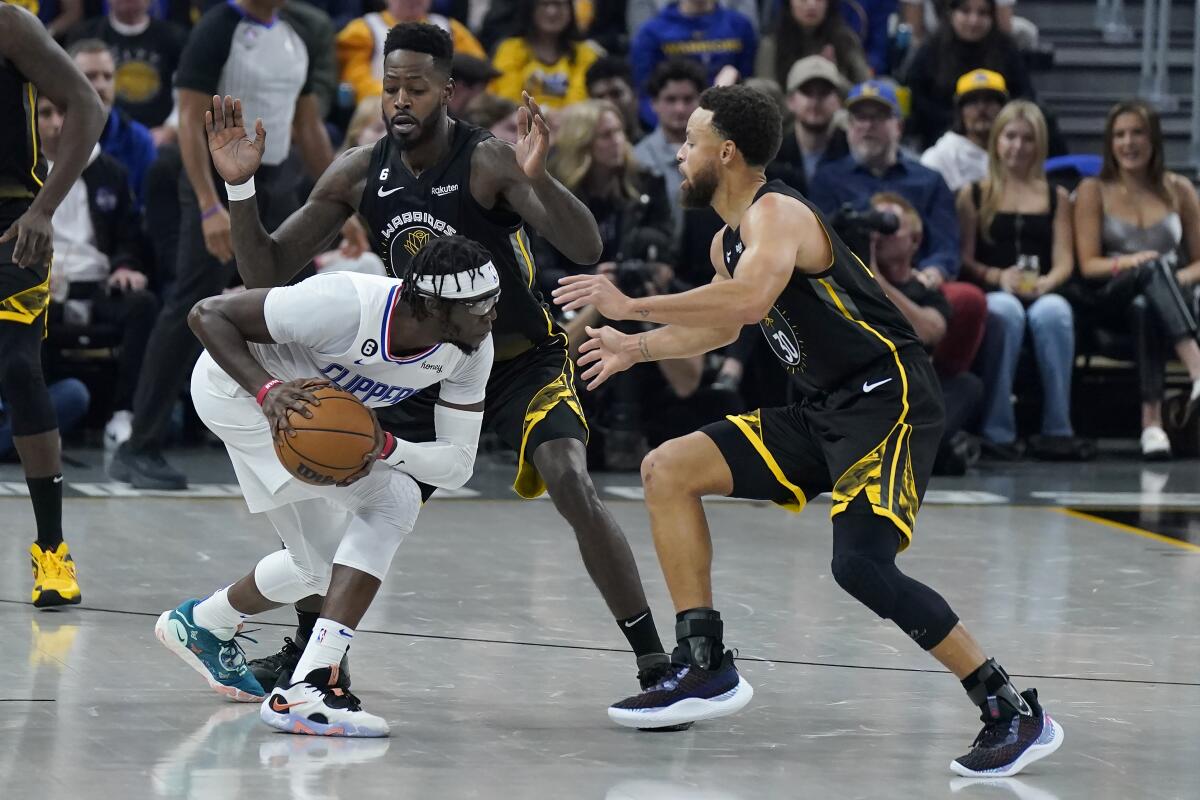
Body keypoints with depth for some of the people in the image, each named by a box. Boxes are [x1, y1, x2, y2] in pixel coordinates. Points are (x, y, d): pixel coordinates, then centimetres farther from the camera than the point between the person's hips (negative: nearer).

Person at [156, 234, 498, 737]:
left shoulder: (473, 349, -19)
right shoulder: (345, 305, -38)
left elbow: (457, 463, -17)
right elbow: (207, 314, -30)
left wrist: (386, 448, -36)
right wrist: (268, 390, -43)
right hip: (240, 385, -8)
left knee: (323, 566, 19)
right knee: (394, 500, -22)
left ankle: (202, 624, 48)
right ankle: (305, 690, -25)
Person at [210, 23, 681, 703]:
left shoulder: (488, 162, -23)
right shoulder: (361, 174, -7)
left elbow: (586, 249, -33)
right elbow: (268, 272, -5)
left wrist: (538, 179, -51)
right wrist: (240, 186, -20)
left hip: (525, 360, -5)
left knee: (572, 486, -27)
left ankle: (654, 661, -21)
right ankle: (307, 650, 23)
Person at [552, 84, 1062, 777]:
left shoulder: (776, 213, -15)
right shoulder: (730, 240, 15)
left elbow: (749, 301, -36)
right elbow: (723, 326, 36)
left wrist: (630, 306, -30)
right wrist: (634, 349, 32)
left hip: (888, 401, -10)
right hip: (824, 411, 10)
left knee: (861, 564, -25)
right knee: (668, 470, 4)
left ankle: (1015, 714, -15)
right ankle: (706, 668, 5)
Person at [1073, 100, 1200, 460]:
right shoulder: (1094, 191, 12)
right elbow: (1088, 264, 3)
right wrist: (1128, 263, -17)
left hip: (1169, 293, 1)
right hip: (1110, 301, -1)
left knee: (1144, 307, -39)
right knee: (1152, 267, -37)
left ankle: (1152, 419, -53)